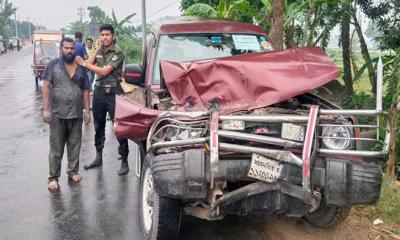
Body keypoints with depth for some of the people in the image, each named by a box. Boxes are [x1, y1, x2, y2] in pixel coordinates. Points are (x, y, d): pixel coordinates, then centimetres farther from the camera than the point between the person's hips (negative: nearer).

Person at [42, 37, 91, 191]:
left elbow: (85, 90, 11)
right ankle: (53, 178, 11)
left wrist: (87, 110, 6)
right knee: (56, 148, 2)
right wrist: (46, 109, -11)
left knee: (74, 146, 11)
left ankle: (73, 171, 26)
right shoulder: (53, 65, -1)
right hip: (57, 114, -3)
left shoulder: (81, 68, 9)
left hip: (76, 114, 3)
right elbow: (46, 87, -4)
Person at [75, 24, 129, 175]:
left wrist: (84, 63, -12)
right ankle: (98, 157, 29)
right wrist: (96, 50, -5)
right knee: (99, 126, 15)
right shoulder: (98, 50, 12)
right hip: (98, 91, 6)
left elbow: (104, 71, -16)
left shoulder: (118, 53, -8)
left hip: (113, 92, -6)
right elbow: (89, 65, 1)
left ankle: (124, 162, 2)